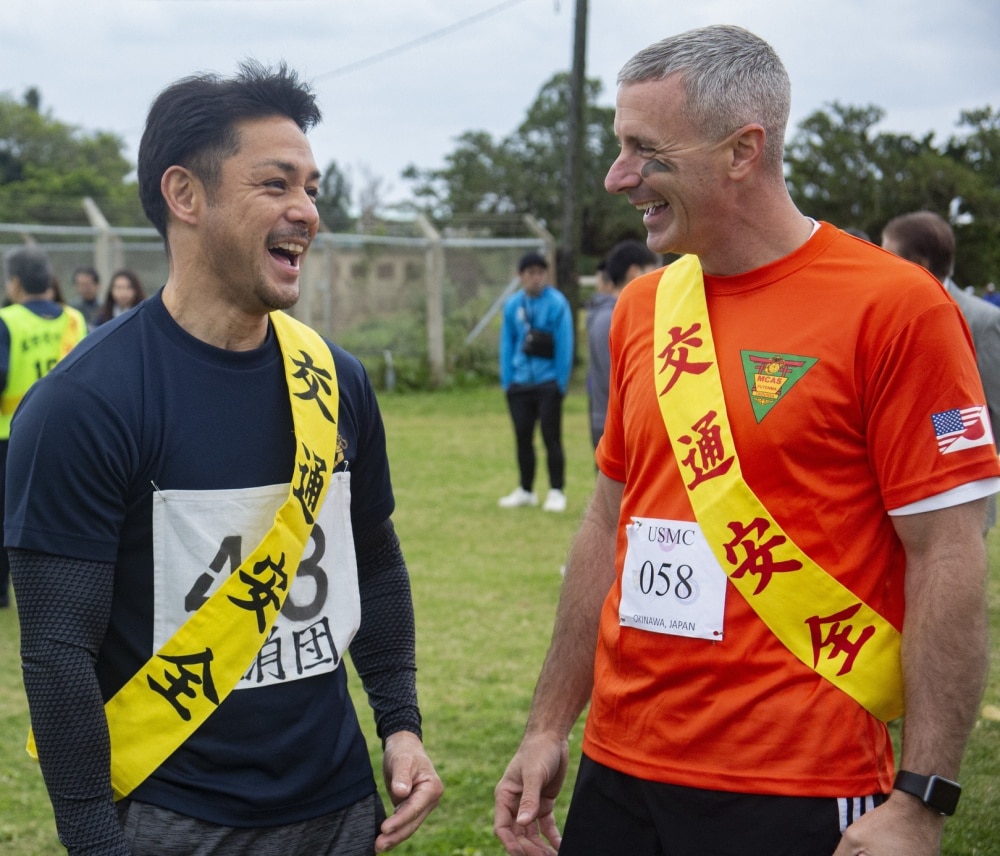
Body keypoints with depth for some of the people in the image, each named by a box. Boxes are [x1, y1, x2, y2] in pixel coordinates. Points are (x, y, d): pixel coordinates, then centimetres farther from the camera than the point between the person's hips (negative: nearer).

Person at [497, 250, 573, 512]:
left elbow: (565, 345, -9)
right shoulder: (512, 305, 4)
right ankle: (525, 490, 23)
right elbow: (507, 343, 8)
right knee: (523, 438, 10)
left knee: (551, 437, -1)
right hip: (520, 383, 4)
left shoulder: (557, 303, -8)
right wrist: (506, 380, 3)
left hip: (548, 383, -4)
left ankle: (556, 491, 9)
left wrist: (561, 383, -11)